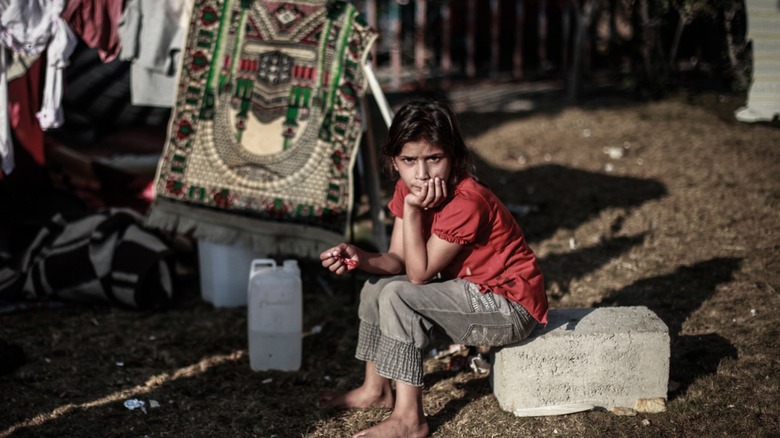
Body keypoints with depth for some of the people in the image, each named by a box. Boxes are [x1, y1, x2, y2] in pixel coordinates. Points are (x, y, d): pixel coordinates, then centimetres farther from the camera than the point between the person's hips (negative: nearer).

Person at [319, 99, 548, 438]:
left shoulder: (466, 202, -29)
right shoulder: (409, 190, -3)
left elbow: (419, 273, -25)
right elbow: (396, 261, -5)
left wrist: (412, 210, -29)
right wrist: (358, 258, -24)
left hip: (511, 308, -9)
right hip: (472, 291, 9)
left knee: (397, 296, -24)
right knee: (377, 285, 9)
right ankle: (375, 389, 21)